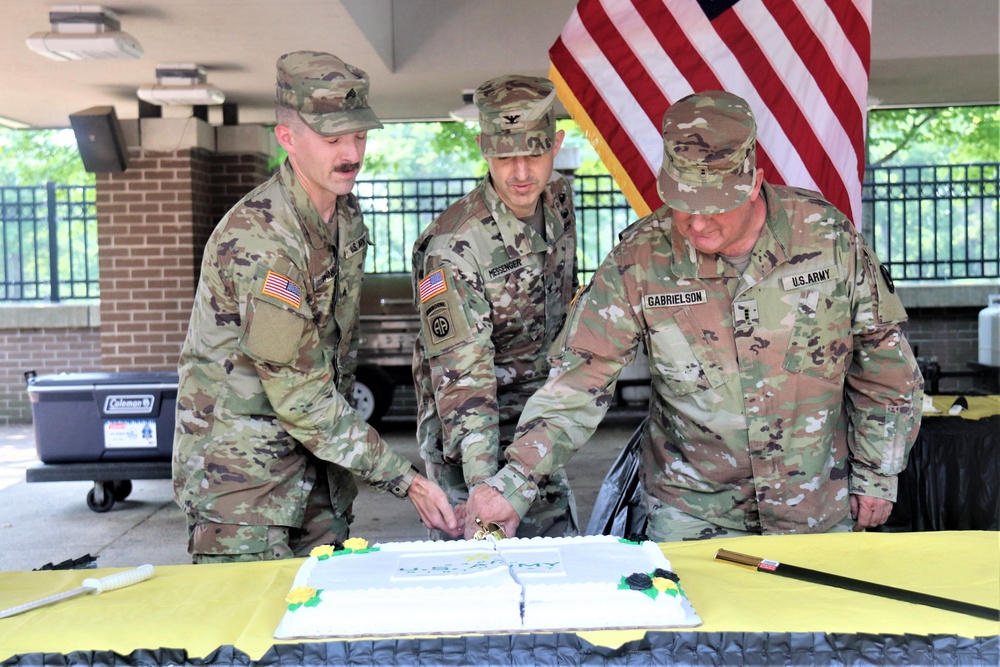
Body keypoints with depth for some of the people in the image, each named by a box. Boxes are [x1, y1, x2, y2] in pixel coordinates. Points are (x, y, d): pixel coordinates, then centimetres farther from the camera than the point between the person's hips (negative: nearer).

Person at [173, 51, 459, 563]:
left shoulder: (347, 213, 4)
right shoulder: (258, 239, -24)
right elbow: (300, 398, -23)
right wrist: (404, 480, -20)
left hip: (317, 461, 8)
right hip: (240, 465, -7)